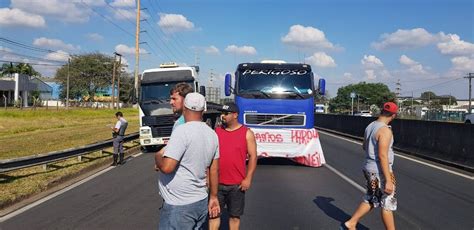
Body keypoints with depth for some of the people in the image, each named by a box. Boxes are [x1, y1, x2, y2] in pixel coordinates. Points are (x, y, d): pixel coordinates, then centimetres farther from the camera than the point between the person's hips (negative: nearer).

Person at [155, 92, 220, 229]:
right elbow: (214, 170, 10)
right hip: (201, 202, 7)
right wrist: (213, 197, 19)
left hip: (179, 206, -7)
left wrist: (157, 157, -2)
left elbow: (167, 167, -24)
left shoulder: (182, 131, -19)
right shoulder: (212, 134, 4)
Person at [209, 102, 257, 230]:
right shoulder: (216, 131, 5)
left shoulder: (247, 133, -4)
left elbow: (253, 156, -5)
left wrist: (248, 178, -11)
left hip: (237, 184, -2)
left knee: (235, 215, 11)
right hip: (217, 182, 3)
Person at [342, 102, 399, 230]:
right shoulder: (385, 130, -20)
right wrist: (388, 181, -24)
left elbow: (365, 147, 21)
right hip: (380, 172, -9)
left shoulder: (370, 126, 6)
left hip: (370, 168, 9)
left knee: (370, 200, 19)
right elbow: (383, 156, -25)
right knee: (388, 204, 5)